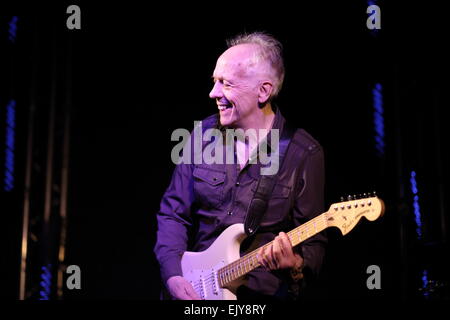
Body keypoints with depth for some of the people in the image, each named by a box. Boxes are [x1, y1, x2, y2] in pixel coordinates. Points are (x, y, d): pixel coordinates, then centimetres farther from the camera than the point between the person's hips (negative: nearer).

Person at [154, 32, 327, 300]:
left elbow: (314, 241, 1)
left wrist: (296, 264, -20)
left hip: (263, 292, -2)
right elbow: (173, 213, 8)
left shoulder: (304, 154, -5)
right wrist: (172, 273, -4)